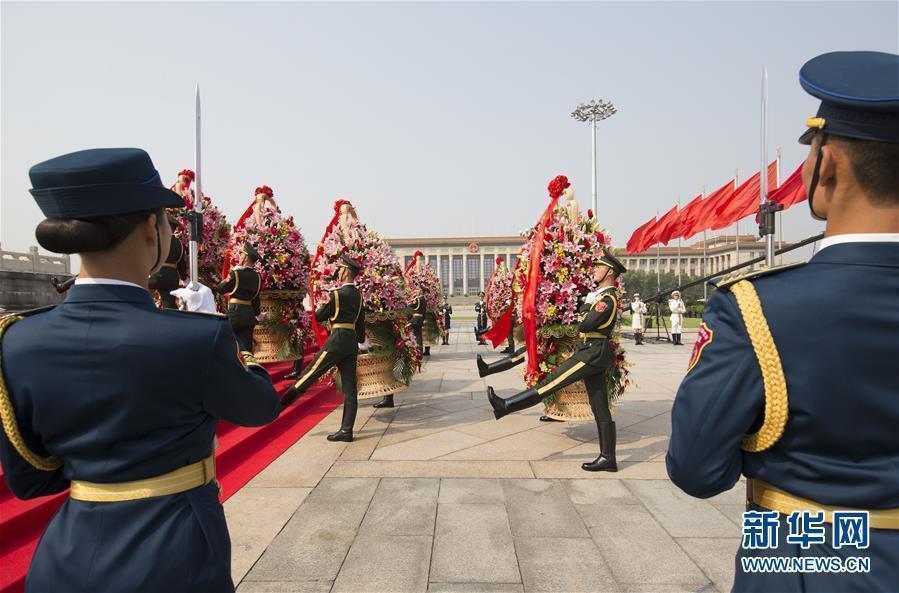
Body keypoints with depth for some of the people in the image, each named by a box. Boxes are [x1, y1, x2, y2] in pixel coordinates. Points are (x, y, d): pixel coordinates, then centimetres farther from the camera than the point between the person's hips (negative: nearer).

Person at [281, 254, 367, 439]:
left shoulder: (337, 294, -11)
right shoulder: (358, 294, 11)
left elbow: (319, 317, -3)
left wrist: (323, 307, 18)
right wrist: (362, 342, 32)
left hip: (337, 340, -7)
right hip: (352, 342, 7)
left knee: (310, 373, 5)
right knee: (349, 388, 4)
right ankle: (346, 431, 8)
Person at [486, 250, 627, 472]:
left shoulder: (607, 298, -12)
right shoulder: (603, 295, 19)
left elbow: (586, 324, -15)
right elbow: (583, 310, 20)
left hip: (593, 352, -10)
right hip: (595, 353, 10)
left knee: (550, 383, -8)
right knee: (601, 408, 9)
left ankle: (505, 406, -5)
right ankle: (608, 458, 13)